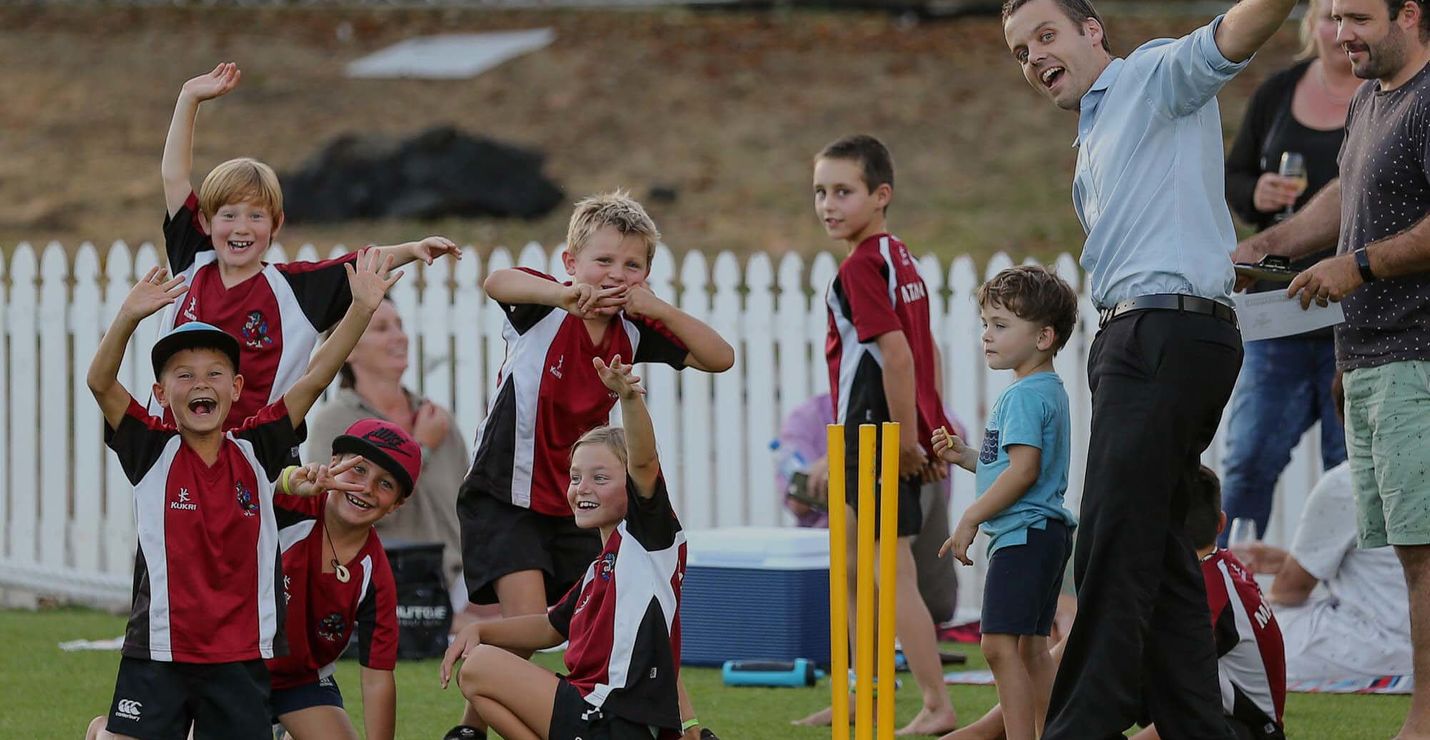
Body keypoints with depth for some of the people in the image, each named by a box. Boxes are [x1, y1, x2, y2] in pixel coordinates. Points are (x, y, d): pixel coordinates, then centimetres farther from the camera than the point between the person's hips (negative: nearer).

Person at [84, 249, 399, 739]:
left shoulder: (255, 451, 3)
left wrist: (362, 308, -10)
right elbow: (101, 383, -14)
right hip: (158, 655, -2)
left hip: (242, 659, 2)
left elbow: (315, 378, -1)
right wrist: (129, 318, -29)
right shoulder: (152, 452, -1)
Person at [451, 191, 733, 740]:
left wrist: (659, 309, -23)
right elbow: (497, 283, -39)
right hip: (505, 494, -5)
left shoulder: (635, 332, -2)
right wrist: (565, 293, -58)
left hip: (573, 504, 5)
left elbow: (719, 358, -8)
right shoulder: (546, 309, -16)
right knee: (527, 620, -17)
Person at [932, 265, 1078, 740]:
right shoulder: (1049, 391, 18)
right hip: (1045, 534, 11)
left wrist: (971, 519, -17)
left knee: (1000, 645, -14)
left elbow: (1024, 470, -22)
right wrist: (966, 456, 14)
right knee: (1030, 646, 13)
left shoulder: (1025, 396, -14)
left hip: (1022, 535, -11)